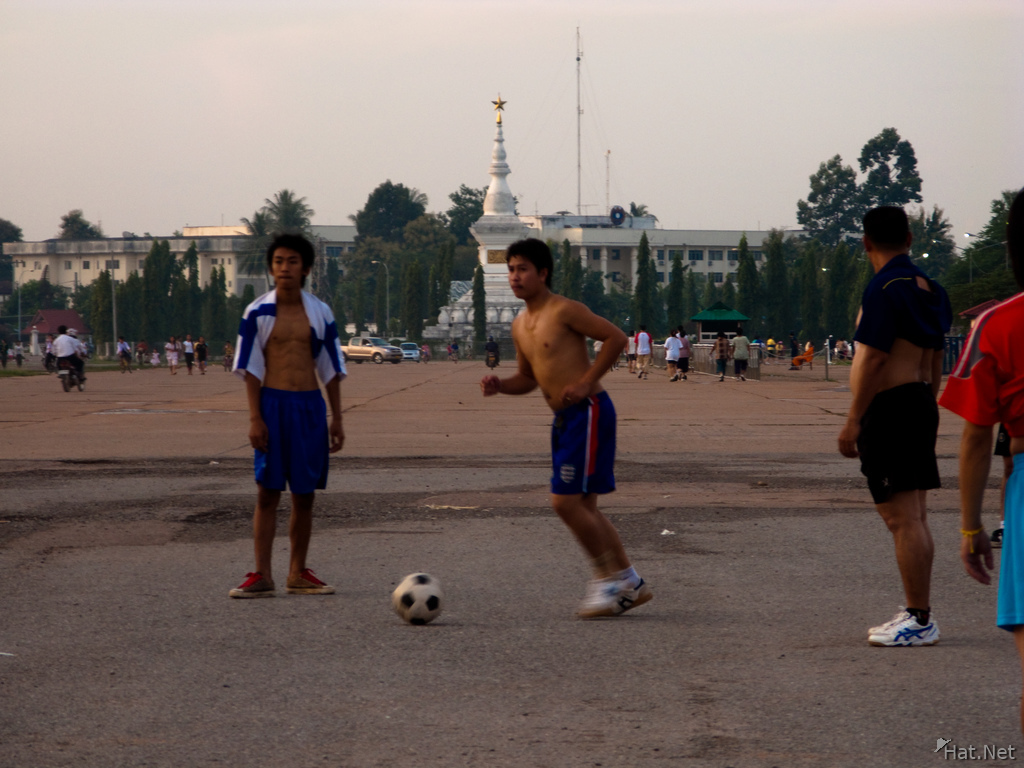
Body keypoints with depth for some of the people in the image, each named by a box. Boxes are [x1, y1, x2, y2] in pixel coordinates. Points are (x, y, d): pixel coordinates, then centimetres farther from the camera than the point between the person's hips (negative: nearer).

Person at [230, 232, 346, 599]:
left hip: (310, 405, 3)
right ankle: (262, 575, -3)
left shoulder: (320, 313, 7)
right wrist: (255, 418, -9)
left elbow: (331, 369, 12)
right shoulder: (258, 312, 0)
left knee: (305, 493, 5)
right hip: (272, 403, -3)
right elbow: (251, 368, -1)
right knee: (267, 492, -5)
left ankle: (298, 573, 13)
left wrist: (336, 418, 8)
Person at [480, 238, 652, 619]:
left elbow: (615, 337, -12)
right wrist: (498, 385, 3)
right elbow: (527, 379, 24)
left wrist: (586, 382, -16)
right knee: (582, 506, 10)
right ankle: (629, 582, 19)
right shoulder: (520, 325, 14)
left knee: (566, 501, -13)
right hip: (563, 418, 9)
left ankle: (607, 578, 0)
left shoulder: (564, 310, -11)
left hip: (588, 412, -9)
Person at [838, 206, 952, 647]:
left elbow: (873, 358, -19)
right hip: (920, 404, 10)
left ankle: (920, 621, -10)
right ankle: (918, 614, 19)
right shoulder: (926, 287, 14)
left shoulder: (884, 288, -14)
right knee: (913, 518, 14)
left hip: (889, 408, -10)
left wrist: (853, 420, -17)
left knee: (903, 519, -9)